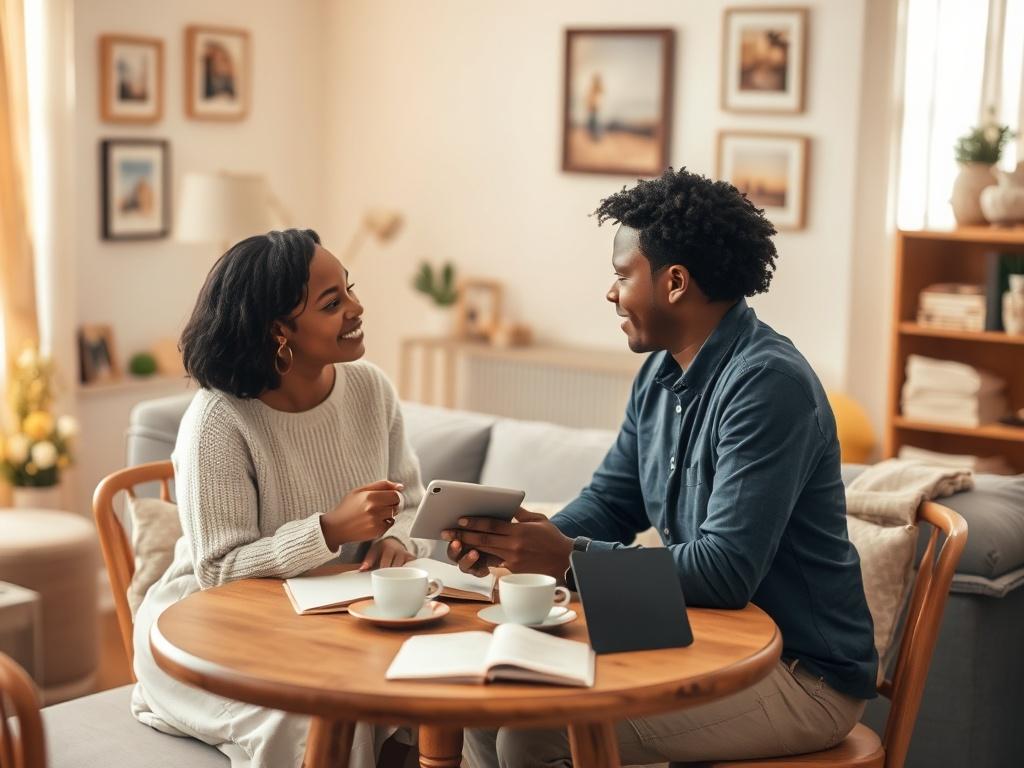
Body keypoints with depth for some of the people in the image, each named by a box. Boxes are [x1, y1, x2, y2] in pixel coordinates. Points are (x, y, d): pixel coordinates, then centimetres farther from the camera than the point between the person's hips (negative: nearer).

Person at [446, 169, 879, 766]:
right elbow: (610, 503, 13)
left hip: (801, 674, -8)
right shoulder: (661, 373, 6)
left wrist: (567, 558, -25)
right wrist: (523, 543, -7)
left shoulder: (768, 382, -22)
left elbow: (726, 571, -28)